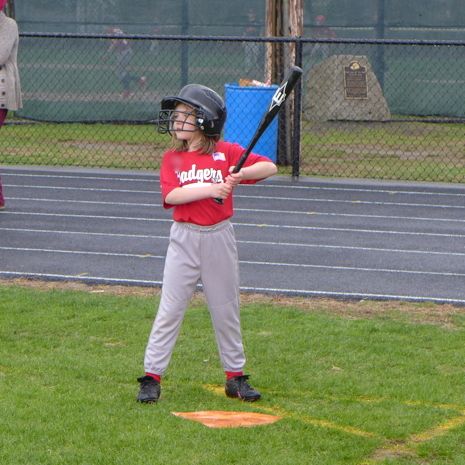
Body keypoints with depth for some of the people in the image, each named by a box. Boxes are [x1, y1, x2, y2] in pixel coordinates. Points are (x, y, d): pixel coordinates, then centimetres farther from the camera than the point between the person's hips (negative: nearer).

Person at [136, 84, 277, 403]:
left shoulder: (227, 152, -1)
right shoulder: (172, 158, 1)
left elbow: (270, 168, -7)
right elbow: (172, 195, -15)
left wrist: (241, 174, -23)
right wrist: (209, 189, -25)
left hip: (219, 238, 0)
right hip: (184, 239, 0)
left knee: (227, 310, 9)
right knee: (170, 310, -1)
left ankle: (235, 376, 20)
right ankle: (152, 377, 3)